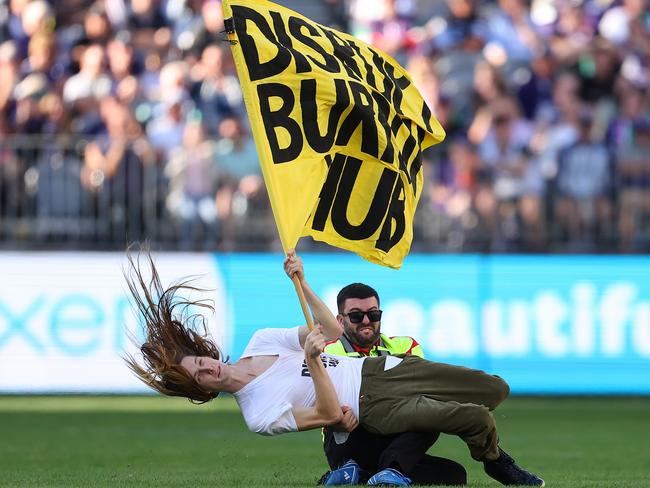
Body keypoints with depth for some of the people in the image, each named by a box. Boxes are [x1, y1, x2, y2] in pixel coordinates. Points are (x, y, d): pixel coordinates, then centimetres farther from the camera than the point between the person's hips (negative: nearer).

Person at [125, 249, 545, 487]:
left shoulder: (260, 343, 6)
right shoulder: (258, 416, -14)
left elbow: (332, 331, 10)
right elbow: (327, 415, -20)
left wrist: (302, 283, -3)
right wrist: (313, 361, -32)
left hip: (380, 368, 7)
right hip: (376, 409, -7)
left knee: (494, 389, -1)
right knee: (478, 418, -19)